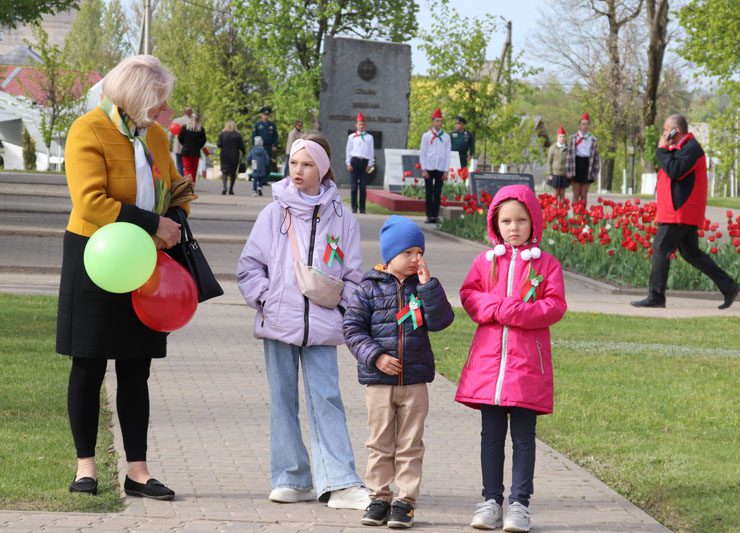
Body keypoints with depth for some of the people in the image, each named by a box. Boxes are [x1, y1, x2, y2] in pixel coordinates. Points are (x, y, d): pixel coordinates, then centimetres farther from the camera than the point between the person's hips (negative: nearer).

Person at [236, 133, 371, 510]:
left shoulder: (342, 220, 5)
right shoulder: (274, 213, 4)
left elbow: (352, 274, 10)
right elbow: (249, 265, 7)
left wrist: (339, 307, -2)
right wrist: (264, 299, -5)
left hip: (321, 326, -1)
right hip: (278, 322, 1)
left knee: (326, 400, -5)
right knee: (283, 401, 6)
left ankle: (340, 483, -9)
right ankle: (291, 479, 13)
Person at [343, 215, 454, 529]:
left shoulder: (423, 287, 4)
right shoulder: (370, 287, -2)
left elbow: (440, 320, -8)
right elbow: (353, 328, -1)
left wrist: (428, 285, -14)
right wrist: (375, 356, -13)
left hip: (415, 379, 1)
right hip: (379, 380, -1)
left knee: (410, 444, 4)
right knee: (380, 443, 7)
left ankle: (405, 501, 9)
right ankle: (379, 497, 15)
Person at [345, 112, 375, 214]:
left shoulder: (369, 137, 11)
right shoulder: (352, 137, 8)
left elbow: (371, 152, 10)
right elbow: (348, 150, 7)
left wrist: (370, 165, 3)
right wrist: (348, 164, -1)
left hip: (364, 162, 1)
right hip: (354, 161, -1)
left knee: (363, 187, -1)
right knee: (354, 186, -2)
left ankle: (362, 208, 3)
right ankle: (354, 207, 2)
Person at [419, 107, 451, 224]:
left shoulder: (446, 137, 7)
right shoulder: (426, 136, 3)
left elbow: (448, 154, 7)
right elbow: (422, 153, 2)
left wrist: (446, 171, 1)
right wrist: (423, 170, -5)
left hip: (440, 170, 1)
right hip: (429, 169, -1)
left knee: (438, 194, 3)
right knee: (429, 193, 1)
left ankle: (436, 215, 5)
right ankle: (429, 216, 4)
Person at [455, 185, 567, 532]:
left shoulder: (546, 264, 2)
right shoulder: (486, 261, 10)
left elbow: (555, 306, -6)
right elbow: (468, 295, 5)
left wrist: (513, 311, -16)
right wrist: (496, 307, -14)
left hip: (528, 363, -2)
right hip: (488, 359, 2)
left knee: (523, 436, 1)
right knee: (491, 435, 7)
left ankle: (519, 503, 5)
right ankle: (491, 500, 14)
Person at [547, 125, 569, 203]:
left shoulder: (567, 149, 4)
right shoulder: (553, 148, 0)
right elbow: (549, 162, 2)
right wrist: (549, 174, -3)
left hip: (564, 174, 2)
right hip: (555, 174, -2)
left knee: (562, 194, 4)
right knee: (556, 193, 1)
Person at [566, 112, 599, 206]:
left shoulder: (593, 140, 5)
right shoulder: (573, 138, 1)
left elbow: (596, 157, 6)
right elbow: (569, 155, -2)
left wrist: (595, 173, 1)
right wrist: (569, 171, -8)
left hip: (587, 167, 1)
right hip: (577, 166, -1)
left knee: (584, 195, 4)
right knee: (576, 195, 2)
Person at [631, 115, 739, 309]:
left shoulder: (691, 148, -13)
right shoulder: (681, 148, 20)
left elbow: (675, 171, -25)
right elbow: (671, 171, 20)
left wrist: (662, 150, -15)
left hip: (680, 212, -11)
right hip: (682, 211, 11)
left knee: (661, 249, -9)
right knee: (691, 253, 12)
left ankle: (655, 296, -7)